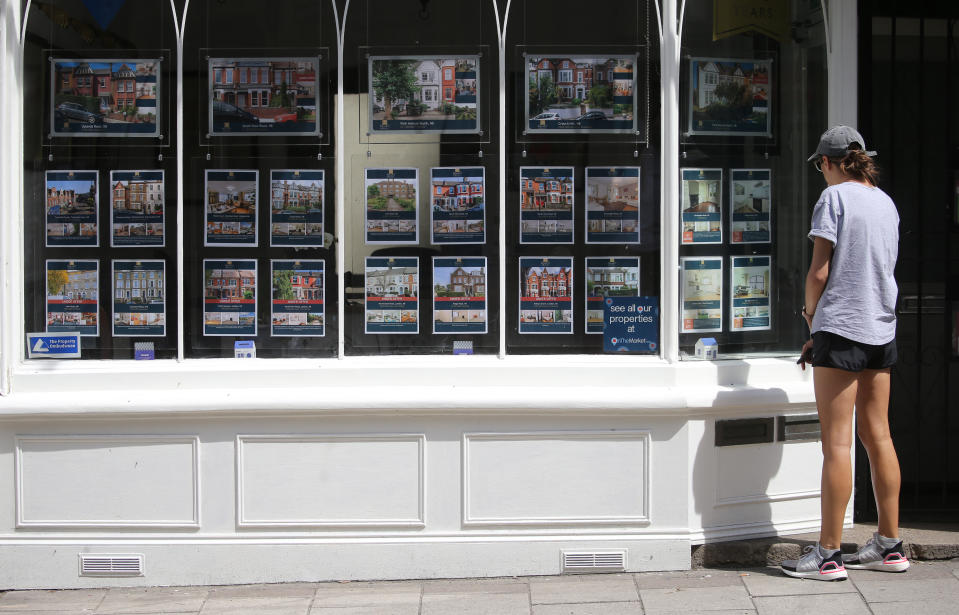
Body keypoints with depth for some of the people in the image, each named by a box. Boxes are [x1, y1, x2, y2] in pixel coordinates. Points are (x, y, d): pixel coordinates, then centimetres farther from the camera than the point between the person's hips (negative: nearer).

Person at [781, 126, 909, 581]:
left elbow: (819, 273, -13)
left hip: (841, 327, -7)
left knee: (836, 442, -5)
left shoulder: (834, 196, -8)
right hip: (881, 330, 7)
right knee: (878, 437, 12)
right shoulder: (886, 202, 13)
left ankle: (828, 555, -2)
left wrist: (810, 317, 5)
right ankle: (889, 546, 16)